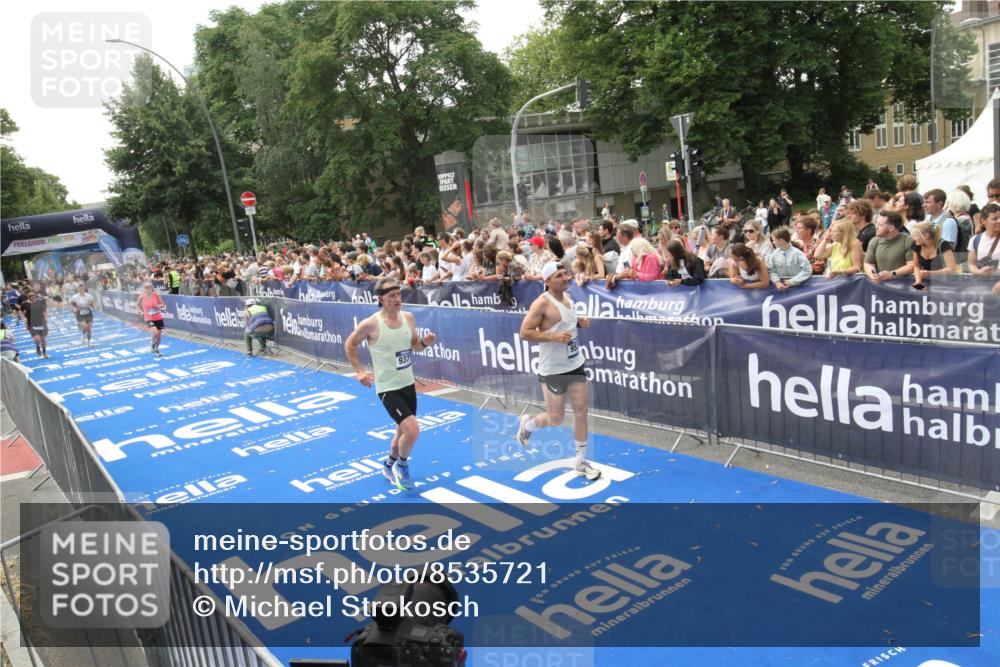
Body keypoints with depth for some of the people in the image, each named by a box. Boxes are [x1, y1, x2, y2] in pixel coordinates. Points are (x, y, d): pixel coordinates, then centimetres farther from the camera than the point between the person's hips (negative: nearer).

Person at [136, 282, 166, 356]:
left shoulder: (156, 295, -6)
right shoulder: (142, 297, -7)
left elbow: (163, 304, 1)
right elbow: (138, 304, 14)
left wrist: (159, 306, -19)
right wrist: (141, 311, 5)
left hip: (158, 318, 2)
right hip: (149, 318, -2)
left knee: (159, 334, 10)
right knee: (155, 333, -24)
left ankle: (156, 350, 33)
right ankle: (152, 345, 7)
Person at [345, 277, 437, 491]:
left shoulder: (408, 317, -3)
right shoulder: (371, 324, -18)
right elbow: (350, 345, -2)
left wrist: (425, 342, -10)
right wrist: (359, 371, -5)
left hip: (408, 384, 6)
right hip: (388, 388, -6)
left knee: (404, 431, 20)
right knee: (413, 430, -18)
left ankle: (390, 464, 47)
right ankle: (402, 465, 11)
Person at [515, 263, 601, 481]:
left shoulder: (567, 297, 7)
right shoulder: (542, 303, -18)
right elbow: (524, 333, -19)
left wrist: (580, 322, 3)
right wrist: (554, 336, -26)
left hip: (576, 364, 7)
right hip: (553, 370, -7)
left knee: (581, 411, 6)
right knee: (555, 419, 3)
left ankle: (580, 463, 18)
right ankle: (527, 424, 36)